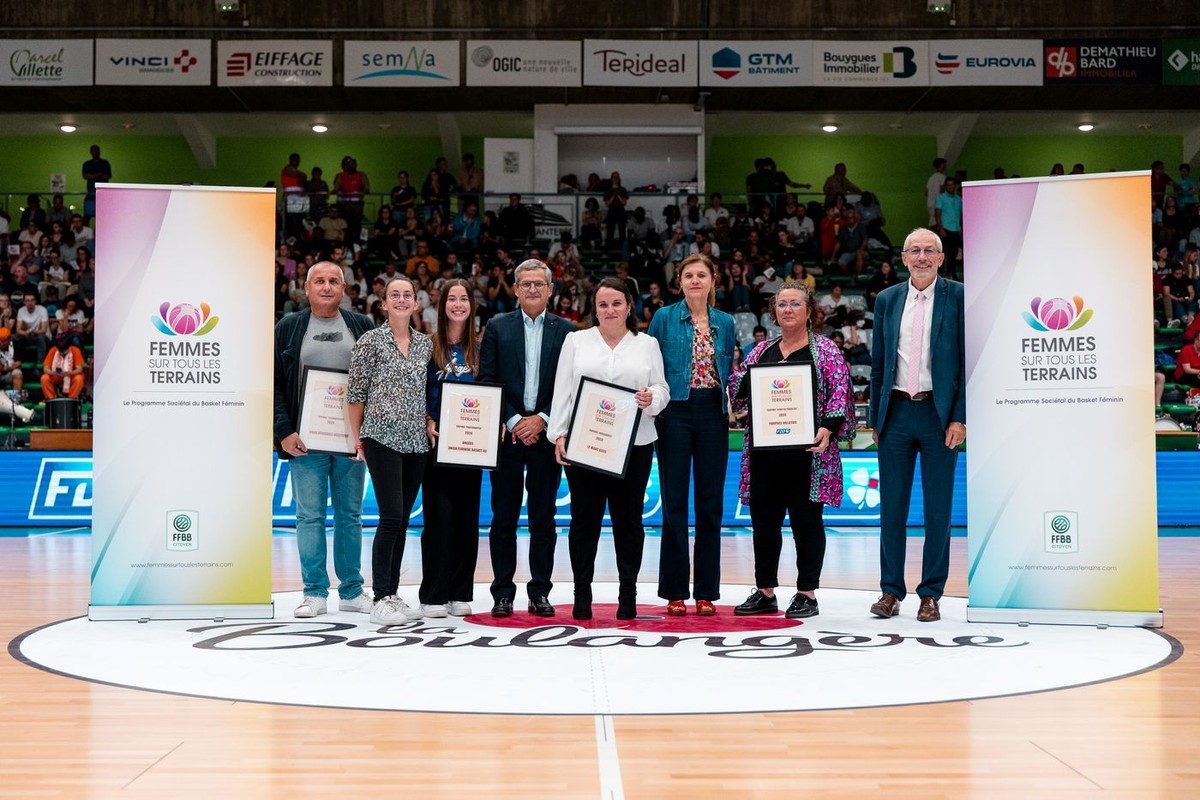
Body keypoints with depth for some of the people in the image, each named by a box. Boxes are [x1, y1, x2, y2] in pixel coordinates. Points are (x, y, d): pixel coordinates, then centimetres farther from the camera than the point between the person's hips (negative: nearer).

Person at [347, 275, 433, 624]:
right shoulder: (371, 340, -3)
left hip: (416, 440, 5)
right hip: (382, 437, -5)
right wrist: (357, 438, -2)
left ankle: (392, 595, 14)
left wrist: (429, 424, 10)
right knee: (391, 517, -11)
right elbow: (356, 392, -2)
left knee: (402, 520, 7)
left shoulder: (425, 343, 12)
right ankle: (380, 599, -6)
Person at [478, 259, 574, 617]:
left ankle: (540, 592, 11)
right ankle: (503, 593, 9)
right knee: (504, 517, 2)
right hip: (507, 432, 0)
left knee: (543, 518, 4)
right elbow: (487, 380, 1)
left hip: (546, 433, 0)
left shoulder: (566, 330, 7)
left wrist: (541, 420, -9)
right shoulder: (498, 326, 6)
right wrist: (513, 421, -8)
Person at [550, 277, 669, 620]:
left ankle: (628, 593, 12)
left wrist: (652, 398, -15)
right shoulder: (576, 340, 9)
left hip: (633, 445, 0)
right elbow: (563, 391, 6)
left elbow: (662, 389, 8)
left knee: (628, 518, 5)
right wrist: (559, 434, -2)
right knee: (584, 518, 2)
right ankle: (582, 595, 8)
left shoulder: (647, 344, 10)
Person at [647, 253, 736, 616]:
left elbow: (729, 371, 15)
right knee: (674, 502, -1)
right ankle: (675, 592, 5)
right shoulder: (664, 318, 2)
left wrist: (731, 406, 3)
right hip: (676, 413, -2)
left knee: (711, 502, 3)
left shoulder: (724, 323, 10)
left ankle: (707, 592, 10)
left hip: (712, 415, 3)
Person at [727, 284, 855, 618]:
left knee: (806, 518, -1)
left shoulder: (825, 350, 3)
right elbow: (737, 392, 14)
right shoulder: (761, 350, 16)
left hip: (806, 450, -4)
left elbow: (840, 393, -5)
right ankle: (765, 592, 17)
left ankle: (807, 594, 7)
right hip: (764, 450, 5)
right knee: (763, 519, 7)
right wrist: (743, 375, -7)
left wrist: (828, 428, -19)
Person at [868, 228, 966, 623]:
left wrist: (960, 417, -9)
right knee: (891, 506, 6)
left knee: (938, 509, 3)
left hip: (940, 412, -3)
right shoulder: (886, 300, 9)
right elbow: (878, 364, 13)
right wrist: (875, 418, 9)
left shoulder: (958, 297, 0)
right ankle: (891, 590, 14)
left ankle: (931, 594, 11)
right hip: (896, 411, 3)